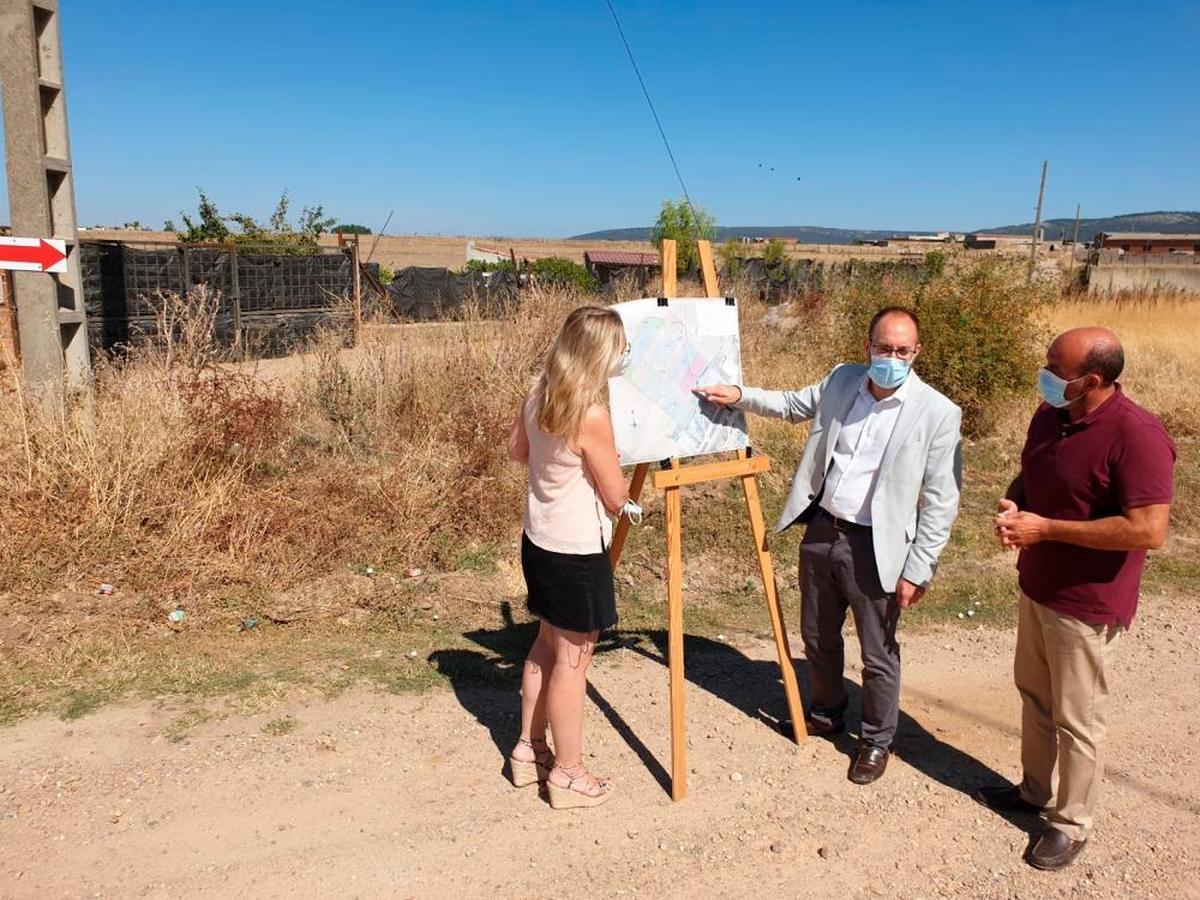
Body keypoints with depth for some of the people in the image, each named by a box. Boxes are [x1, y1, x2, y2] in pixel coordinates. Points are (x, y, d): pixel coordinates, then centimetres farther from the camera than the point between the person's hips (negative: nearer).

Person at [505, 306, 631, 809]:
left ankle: (530, 749, 35)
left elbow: (516, 450, 18)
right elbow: (616, 497, -14)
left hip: (539, 540, 8)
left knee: (549, 643, 22)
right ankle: (567, 774, 19)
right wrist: (604, 464, 3)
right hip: (577, 550, -8)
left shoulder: (539, 395, 0)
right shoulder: (591, 416, -24)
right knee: (572, 658, 5)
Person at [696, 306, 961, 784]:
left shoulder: (938, 413, -15)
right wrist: (740, 395, 4)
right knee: (818, 638, 22)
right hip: (821, 530, 5)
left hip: (875, 548, -5)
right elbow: (793, 404, 19)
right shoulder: (840, 381, 0)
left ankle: (877, 740, 34)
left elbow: (940, 502, -12)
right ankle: (825, 714, 46)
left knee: (878, 655, 10)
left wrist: (917, 570, -13)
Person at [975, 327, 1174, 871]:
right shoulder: (1049, 415, 0)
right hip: (1036, 588, 8)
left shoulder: (1136, 436, -25)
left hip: (1087, 604, -8)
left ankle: (1071, 824, 28)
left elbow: (1149, 531, -28)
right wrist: (1012, 507, -8)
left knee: (1077, 719, 8)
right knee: (1034, 694, 22)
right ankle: (1036, 790, 43)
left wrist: (1045, 528, -25)